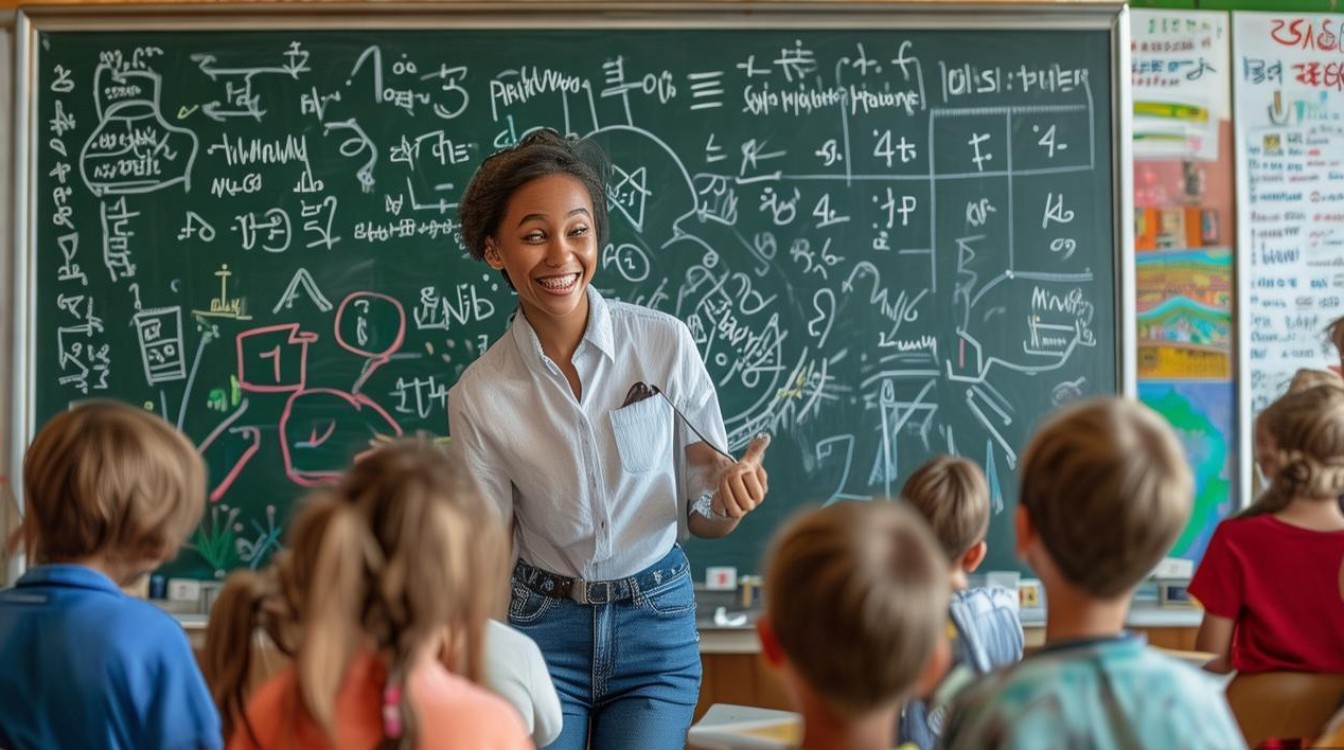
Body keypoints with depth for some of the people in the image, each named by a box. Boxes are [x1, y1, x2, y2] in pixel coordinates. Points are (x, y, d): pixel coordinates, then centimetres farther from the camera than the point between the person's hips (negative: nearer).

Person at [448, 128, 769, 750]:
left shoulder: (665, 343, -12)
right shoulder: (478, 396, -10)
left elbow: (700, 518, -3)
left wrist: (728, 503, -23)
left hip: (657, 624, 0)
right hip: (545, 629, 0)